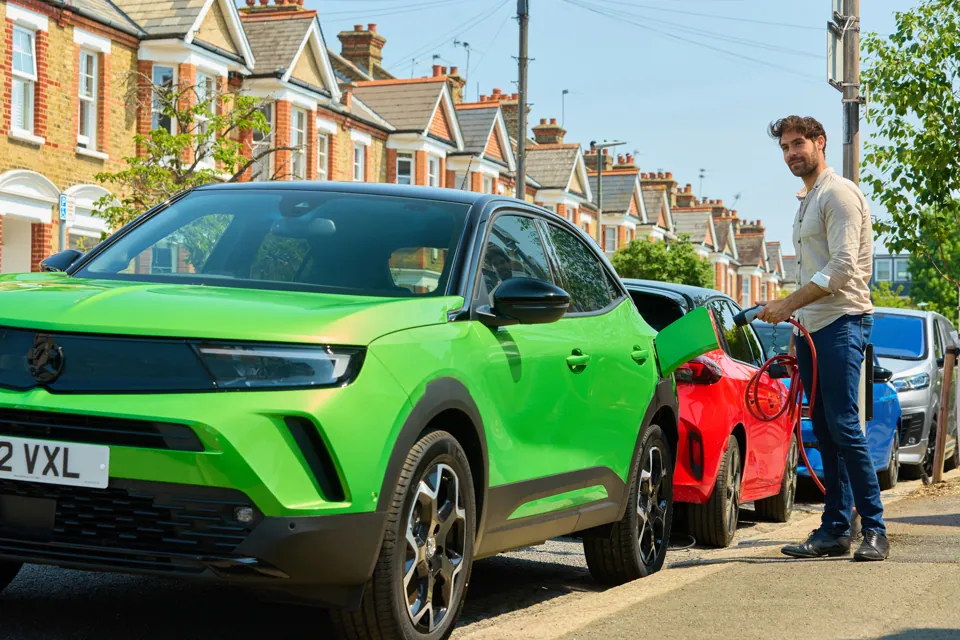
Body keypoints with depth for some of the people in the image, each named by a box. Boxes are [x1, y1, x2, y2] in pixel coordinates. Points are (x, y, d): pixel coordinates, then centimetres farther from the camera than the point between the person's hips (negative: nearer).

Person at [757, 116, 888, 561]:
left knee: (843, 427, -13)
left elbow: (842, 266, -17)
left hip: (842, 323, -9)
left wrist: (789, 304, -18)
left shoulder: (839, 193, -7)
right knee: (825, 434, 7)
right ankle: (834, 530, 9)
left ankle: (874, 530, -9)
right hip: (812, 327, 9)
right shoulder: (806, 201, 23)